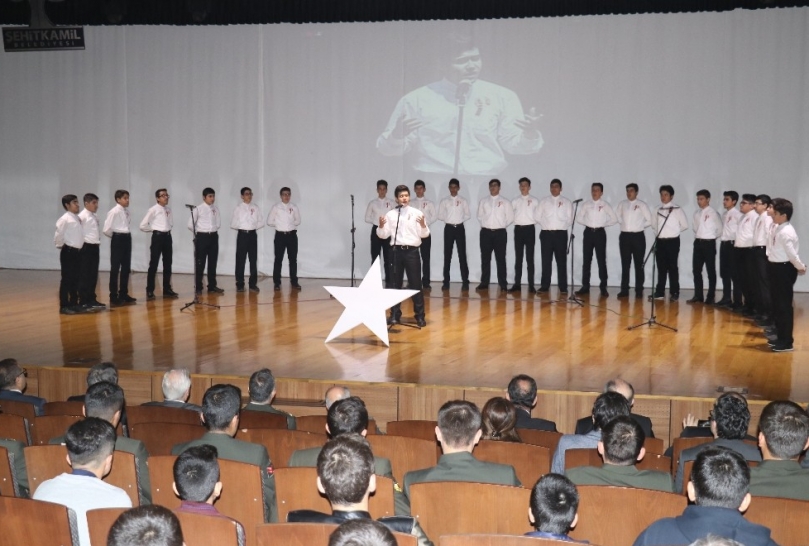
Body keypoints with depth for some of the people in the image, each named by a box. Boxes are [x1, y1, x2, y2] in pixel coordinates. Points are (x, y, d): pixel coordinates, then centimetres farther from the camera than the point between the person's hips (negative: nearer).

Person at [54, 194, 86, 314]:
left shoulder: (78, 219, 12)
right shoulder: (65, 219, -12)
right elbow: (58, 235, -14)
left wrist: (79, 247, 9)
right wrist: (61, 246, -3)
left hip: (78, 251, 8)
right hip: (68, 252, -8)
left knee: (76, 279, 12)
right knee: (66, 279, -3)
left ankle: (74, 304, 20)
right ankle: (64, 306, 2)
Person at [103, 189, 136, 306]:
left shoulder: (127, 211, 9)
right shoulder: (114, 211, -13)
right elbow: (106, 229, -15)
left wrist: (126, 235, 2)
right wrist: (115, 236, -1)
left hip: (127, 239, 7)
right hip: (118, 240, -7)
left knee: (126, 267, 11)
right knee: (115, 268, 0)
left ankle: (123, 294, 22)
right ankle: (113, 297, 5)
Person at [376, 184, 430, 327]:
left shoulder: (417, 213, 0)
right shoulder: (390, 214, 5)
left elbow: (424, 234, -2)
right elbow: (383, 235, 4)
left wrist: (423, 225, -22)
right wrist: (381, 226, -15)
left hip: (412, 251, -2)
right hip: (396, 251, 2)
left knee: (415, 284, 1)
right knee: (395, 283, 8)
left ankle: (419, 315, 9)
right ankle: (394, 314, 18)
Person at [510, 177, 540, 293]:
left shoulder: (534, 201, 3)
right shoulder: (515, 201, 9)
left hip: (529, 229, -2)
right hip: (518, 229, 2)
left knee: (530, 258, -1)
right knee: (518, 258, 4)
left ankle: (531, 285, 0)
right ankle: (517, 284, 6)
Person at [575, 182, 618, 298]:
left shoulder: (605, 205, 2)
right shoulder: (586, 205, 7)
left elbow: (614, 219, 3)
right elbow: (579, 218, 12)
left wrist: (603, 224, -3)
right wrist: (587, 223, 0)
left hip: (600, 233, -2)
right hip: (588, 232, 2)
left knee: (601, 260, -2)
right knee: (586, 260, 3)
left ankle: (603, 287, 2)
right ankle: (585, 286, 9)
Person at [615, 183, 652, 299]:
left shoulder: (642, 205, -2)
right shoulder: (622, 204, 6)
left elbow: (649, 220, 2)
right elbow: (617, 215, 21)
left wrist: (639, 226, 0)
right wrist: (624, 224, 9)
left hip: (638, 236, -3)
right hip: (625, 236, 3)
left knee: (639, 265, 2)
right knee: (625, 264, 5)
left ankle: (639, 290, 6)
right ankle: (624, 290, 8)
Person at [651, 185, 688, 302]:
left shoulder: (677, 209, -5)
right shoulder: (658, 210, 9)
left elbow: (685, 225, -1)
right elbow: (655, 224, 20)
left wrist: (673, 230, 6)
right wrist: (660, 231, 6)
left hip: (672, 241, -4)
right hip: (660, 241, 4)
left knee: (672, 267, 1)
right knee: (661, 267, 8)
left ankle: (674, 292, 7)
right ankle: (660, 292, 13)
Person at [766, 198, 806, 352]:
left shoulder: (786, 232, -22)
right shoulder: (778, 228, 8)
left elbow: (791, 253, -22)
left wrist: (801, 267, -9)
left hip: (784, 269, -10)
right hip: (777, 268, 10)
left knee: (784, 305, -3)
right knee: (777, 304, 17)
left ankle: (787, 342, 4)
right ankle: (781, 335, 30)